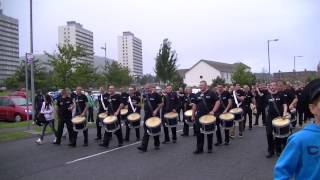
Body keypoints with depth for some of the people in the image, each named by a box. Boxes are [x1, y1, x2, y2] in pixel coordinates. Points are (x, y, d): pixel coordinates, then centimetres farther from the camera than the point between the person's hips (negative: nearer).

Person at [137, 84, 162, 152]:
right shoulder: (145, 96, 9)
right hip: (147, 116, 4)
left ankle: (157, 145, 25)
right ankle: (143, 147, -4)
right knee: (146, 131, 0)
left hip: (154, 116, -4)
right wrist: (146, 111, 13)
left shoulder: (156, 95, -8)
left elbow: (160, 104, -9)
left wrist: (156, 110, -19)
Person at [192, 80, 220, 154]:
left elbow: (218, 102, -8)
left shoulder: (211, 93, -4)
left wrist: (213, 111, -18)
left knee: (209, 132, 7)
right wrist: (193, 115, 12)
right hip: (199, 116, 4)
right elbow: (194, 105, 14)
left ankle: (210, 148, 19)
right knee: (199, 132, 2)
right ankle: (199, 148, 10)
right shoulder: (197, 95, 9)